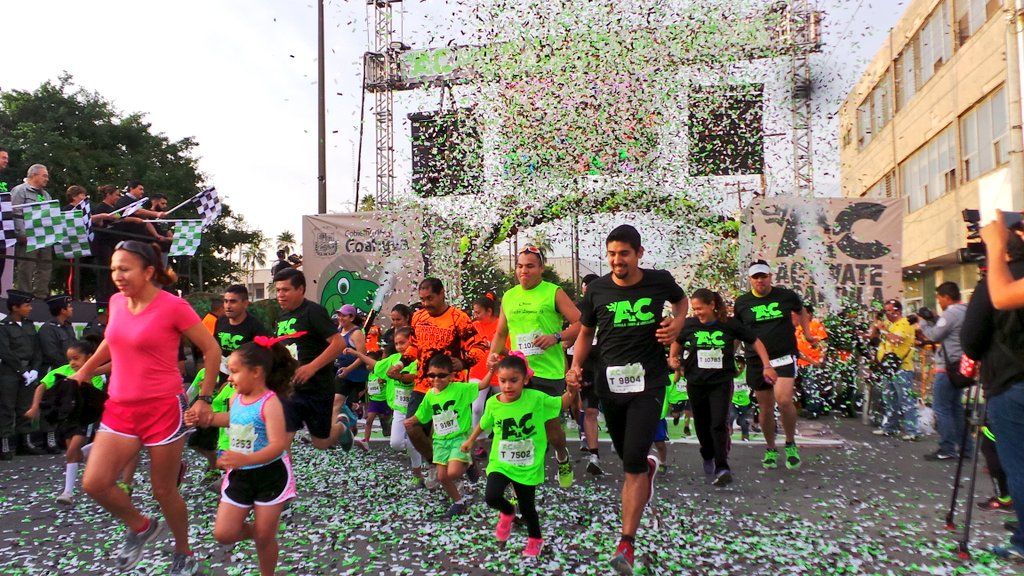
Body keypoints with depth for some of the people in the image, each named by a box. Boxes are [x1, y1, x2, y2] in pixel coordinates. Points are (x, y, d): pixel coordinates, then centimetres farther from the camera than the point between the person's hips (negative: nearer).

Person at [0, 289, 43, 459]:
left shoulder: (29, 325, 11)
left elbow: (36, 350, 10)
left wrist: (34, 370, -2)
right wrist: (23, 371, -13)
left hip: (28, 372, 6)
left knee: (25, 408, 10)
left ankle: (25, 442, 16)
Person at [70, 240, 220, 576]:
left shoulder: (173, 306, -14)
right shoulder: (116, 302, 4)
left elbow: (211, 350, -8)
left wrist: (205, 399, -9)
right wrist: (83, 372, 27)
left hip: (163, 408, -6)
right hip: (120, 408, 6)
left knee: (163, 490, 6)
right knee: (94, 483, -3)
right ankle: (140, 527, 26)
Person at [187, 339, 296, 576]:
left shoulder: (270, 402, -23)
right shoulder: (235, 398, 0)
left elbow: (279, 445, -31)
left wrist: (246, 459, -44)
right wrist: (208, 419, 12)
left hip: (270, 475, -6)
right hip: (239, 475, 7)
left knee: (264, 537, 7)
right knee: (223, 534, 6)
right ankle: (253, 531, 37)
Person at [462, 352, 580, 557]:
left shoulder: (536, 398, -16)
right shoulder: (493, 403, -9)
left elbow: (562, 404, -5)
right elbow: (484, 423, 11)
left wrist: (571, 392, -26)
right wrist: (470, 440, 24)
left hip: (527, 466, -1)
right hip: (500, 463, 1)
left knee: (527, 506, 12)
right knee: (492, 497, -20)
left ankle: (535, 539, 44)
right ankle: (507, 512, 19)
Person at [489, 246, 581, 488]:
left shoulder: (554, 293, -3)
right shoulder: (509, 296, 11)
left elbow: (580, 323, -7)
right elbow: (501, 333, 20)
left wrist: (556, 337, -20)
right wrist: (494, 353, 3)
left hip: (549, 372, -4)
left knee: (552, 425, 7)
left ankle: (562, 458, 40)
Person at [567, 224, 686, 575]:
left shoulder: (659, 281, -3)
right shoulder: (597, 290, -1)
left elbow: (681, 299, 20)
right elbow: (586, 332, 11)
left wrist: (677, 325, 0)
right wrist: (576, 366, -5)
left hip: (648, 380, -2)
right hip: (609, 381, 3)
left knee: (633, 462, -13)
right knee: (627, 456, 16)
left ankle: (626, 544, -2)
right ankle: (649, 467, 55)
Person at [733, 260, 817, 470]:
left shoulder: (787, 296, 0)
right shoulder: (742, 302, 2)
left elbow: (801, 311, 22)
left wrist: (807, 333, 15)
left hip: (784, 356, -2)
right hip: (756, 361, 2)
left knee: (784, 400, -21)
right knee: (765, 408, 9)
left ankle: (791, 444, 4)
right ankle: (770, 449, 30)